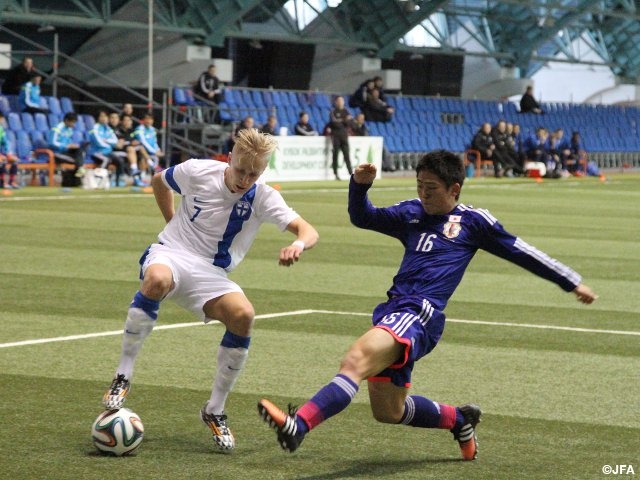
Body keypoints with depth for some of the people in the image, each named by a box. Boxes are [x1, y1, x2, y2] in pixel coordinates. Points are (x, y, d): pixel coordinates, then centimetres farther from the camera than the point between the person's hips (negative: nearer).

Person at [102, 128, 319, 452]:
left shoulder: (263, 198, -5)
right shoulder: (198, 172, -5)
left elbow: (307, 231, -17)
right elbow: (159, 181, 17)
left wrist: (299, 244, -40)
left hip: (211, 276, 2)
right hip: (171, 254, -2)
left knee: (243, 315, -30)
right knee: (157, 279, -40)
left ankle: (215, 410, -11)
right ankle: (122, 377, -26)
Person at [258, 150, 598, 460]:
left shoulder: (473, 220, 9)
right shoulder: (411, 213, 22)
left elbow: (520, 252, 16)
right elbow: (362, 217, 27)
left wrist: (572, 282, 20)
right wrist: (359, 184, 5)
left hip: (420, 315, -7)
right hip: (393, 310, 7)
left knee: (356, 360, -31)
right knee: (387, 412, 15)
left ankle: (297, 427, -48)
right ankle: (459, 420, 39)